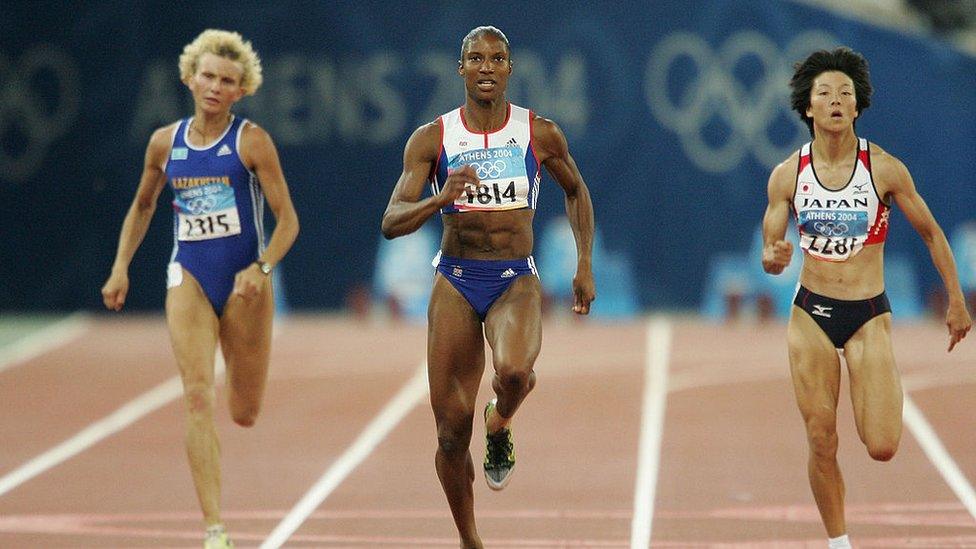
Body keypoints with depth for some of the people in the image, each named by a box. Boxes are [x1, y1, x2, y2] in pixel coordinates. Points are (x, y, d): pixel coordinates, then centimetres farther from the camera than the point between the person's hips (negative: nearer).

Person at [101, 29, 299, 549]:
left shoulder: (251, 141, -5)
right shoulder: (165, 142, 5)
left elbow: (287, 219, -6)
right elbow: (142, 206, 22)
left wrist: (262, 269, -22)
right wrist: (120, 267, 12)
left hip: (244, 281, -1)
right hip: (188, 276, 1)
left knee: (243, 414, 8)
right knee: (197, 396, -17)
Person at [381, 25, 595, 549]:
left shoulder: (541, 133, 0)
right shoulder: (431, 138, -2)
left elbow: (576, 191, 19)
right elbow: (391, 223, -9)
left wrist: (584, 265, 10)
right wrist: (441, 199, -28)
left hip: (517, 283, -1)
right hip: (455, 284, 1)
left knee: (514, 372, -34)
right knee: (452, 431, -1)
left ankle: (500, 424, 3)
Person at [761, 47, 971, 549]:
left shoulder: (884, 168, -8)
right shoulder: (787, 176, -3)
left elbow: (931, 233, 4)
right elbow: (769, 255, 2)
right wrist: (774, 257, -22)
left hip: (869, 317, -1)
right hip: (811, 314, 2)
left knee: (882, 448, -10)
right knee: (822, 445, -1)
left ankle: (886, 394, 25)